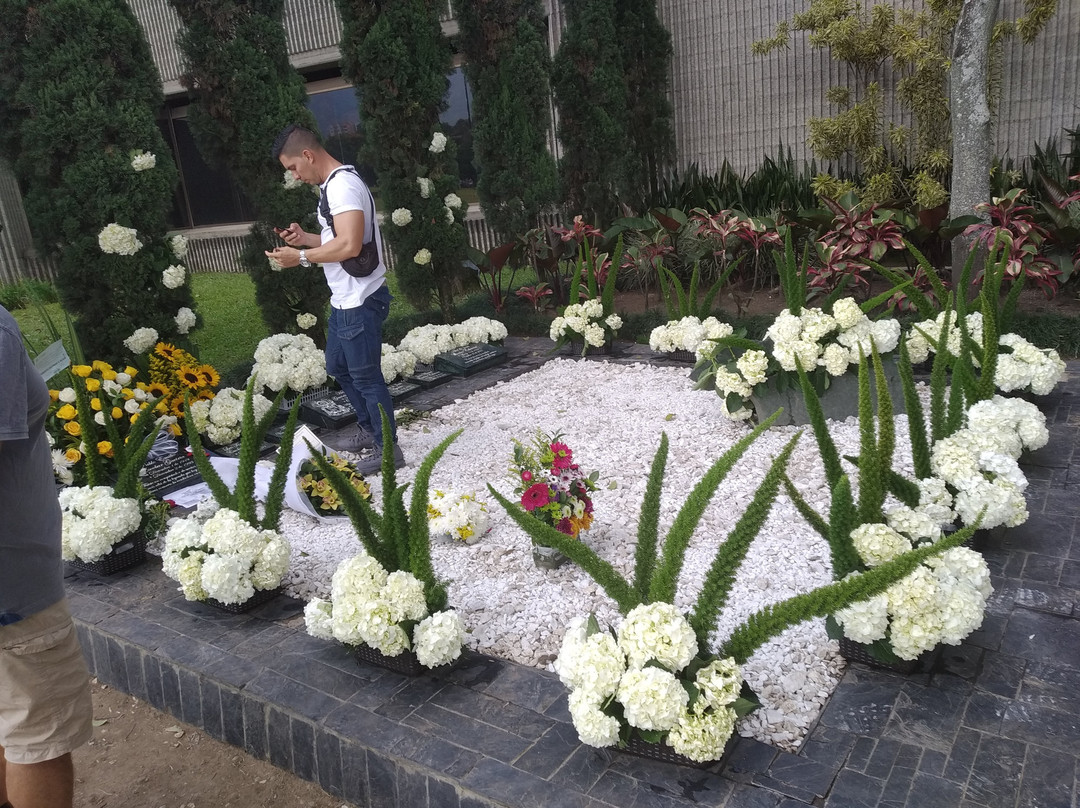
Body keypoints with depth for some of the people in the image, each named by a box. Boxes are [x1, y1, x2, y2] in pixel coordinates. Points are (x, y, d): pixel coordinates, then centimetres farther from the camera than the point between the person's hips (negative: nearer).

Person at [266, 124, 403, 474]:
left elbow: (349, 245, -29)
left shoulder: (343, 185, -18)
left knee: (365, 376, -1)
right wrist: (306, 238, 9)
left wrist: (301, 257, -19)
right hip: (345, 300, 11)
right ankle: (369, 431, 37)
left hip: (359, 302, -11)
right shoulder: (333, 185, 14)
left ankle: (388, 449, 13)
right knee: (338, 366, 22)